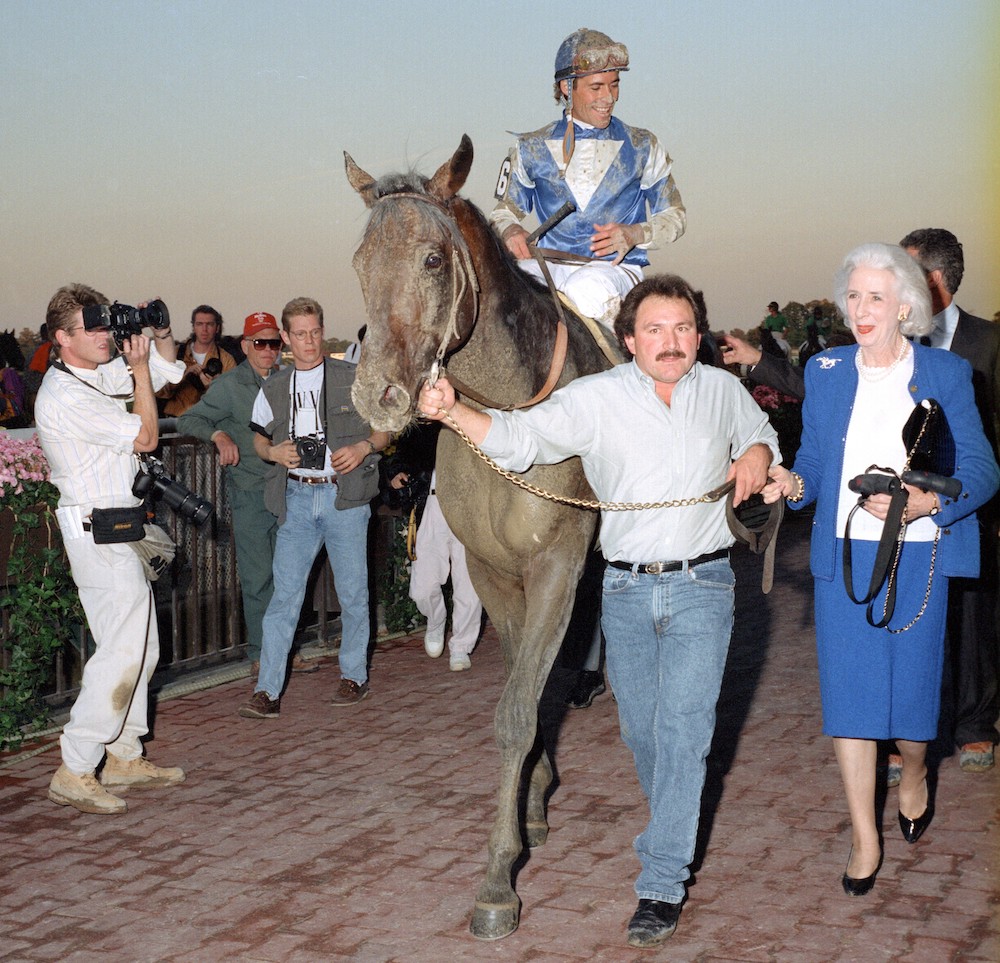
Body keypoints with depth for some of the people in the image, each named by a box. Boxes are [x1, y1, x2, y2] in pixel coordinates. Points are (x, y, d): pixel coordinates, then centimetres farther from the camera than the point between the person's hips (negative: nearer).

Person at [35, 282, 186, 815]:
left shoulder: (101, 374, 10)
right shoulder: (64, 396, -19)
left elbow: (167, 368, 22)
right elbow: (145, 436, -15)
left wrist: (158, 333, 4)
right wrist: (139, 369, -9)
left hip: (119, 529, 10)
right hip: (97, 530, -10)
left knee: (142, 647, 13)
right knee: (123, 649, -11)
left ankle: (124, 757, 21)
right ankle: (74, 773, -5)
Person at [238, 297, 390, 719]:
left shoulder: (352, 378, 3)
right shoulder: (273, 388, 11)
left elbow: (384, 430, 8)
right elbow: (259, 438, 19)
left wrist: (363, 447, -12)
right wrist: (274, 452, -3)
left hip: (345, 496, -1)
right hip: (297, 498, 2)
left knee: (353, 592, 5)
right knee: (284, 594, -2)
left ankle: (354, 676, 20)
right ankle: (267, 691, -2)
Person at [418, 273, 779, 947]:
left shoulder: (725, 391, 2)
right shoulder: (595, 399, -4)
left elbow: (761, 434, 22)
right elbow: (519, 439, -12)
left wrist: (758, 456, -2)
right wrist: (453, 412, -29)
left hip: (702, 587, -1)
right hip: (626, 590, 1)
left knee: (682, 729, -7)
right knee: (640, 727, 13)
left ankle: (663, 885, -1)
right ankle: (674, 828, 42)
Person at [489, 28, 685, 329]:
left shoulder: (642, 147, 10)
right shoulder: (532, 149, 12)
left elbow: (674, 216, 14)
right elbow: (505, 211, 19)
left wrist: (634, 234, -8)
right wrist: (510, 231, -8)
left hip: (617, 268, -1)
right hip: (549, 266, 1)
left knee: (586, 289, -39)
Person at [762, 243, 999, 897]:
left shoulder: (946, 374, 0)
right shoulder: (825, 372, 8)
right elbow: (815, 461, 11)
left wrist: (927, 501, -22)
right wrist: (794, 484, -12)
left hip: (918, 557, -2)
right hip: (843, 555, 2)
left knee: (911, 689, 4)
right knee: (849, 692, 1)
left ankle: (915, 776, 40)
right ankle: (865, 839, 15)